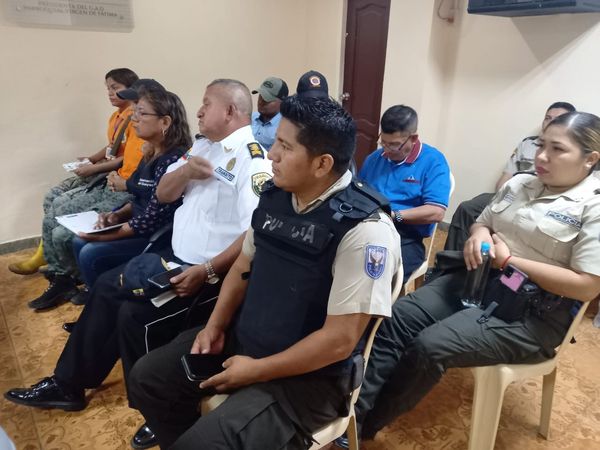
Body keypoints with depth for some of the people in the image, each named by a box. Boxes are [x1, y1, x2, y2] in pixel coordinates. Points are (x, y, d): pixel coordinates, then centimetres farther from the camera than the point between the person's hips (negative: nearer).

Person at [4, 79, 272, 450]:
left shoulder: (253, 161, -17)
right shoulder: (203, 145, 11)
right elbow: (163, 194, 12)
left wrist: (207, 272, -27)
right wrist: (185, 171, -8)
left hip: (213, 273, -9)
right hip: (176, 258, 9)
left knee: (136, 315, -19)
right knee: (107, 288, 11)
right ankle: (68, 383, 28)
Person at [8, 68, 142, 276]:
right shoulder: (116, 116, 16)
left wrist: (94, 167, -17)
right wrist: (91, 158, 8)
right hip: (102, 172, 9)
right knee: (53, 196, -1)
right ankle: (46, 253, 5)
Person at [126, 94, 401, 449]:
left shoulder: (365, 230, -25)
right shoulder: (275, 197, -2)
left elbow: (340, 341, -24)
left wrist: (255, 371, -16)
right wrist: (215, 326, -1)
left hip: (308, 376, -7)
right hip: (242, 338, 7)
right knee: (148, 378, 7)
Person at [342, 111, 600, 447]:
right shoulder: (520, 183, 12)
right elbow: (482, 222, 20)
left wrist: (509, 261, -15)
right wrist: (479, 235, -5)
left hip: (533, 312, -7)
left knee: (429, 347, -25)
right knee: (395, 318, -14)